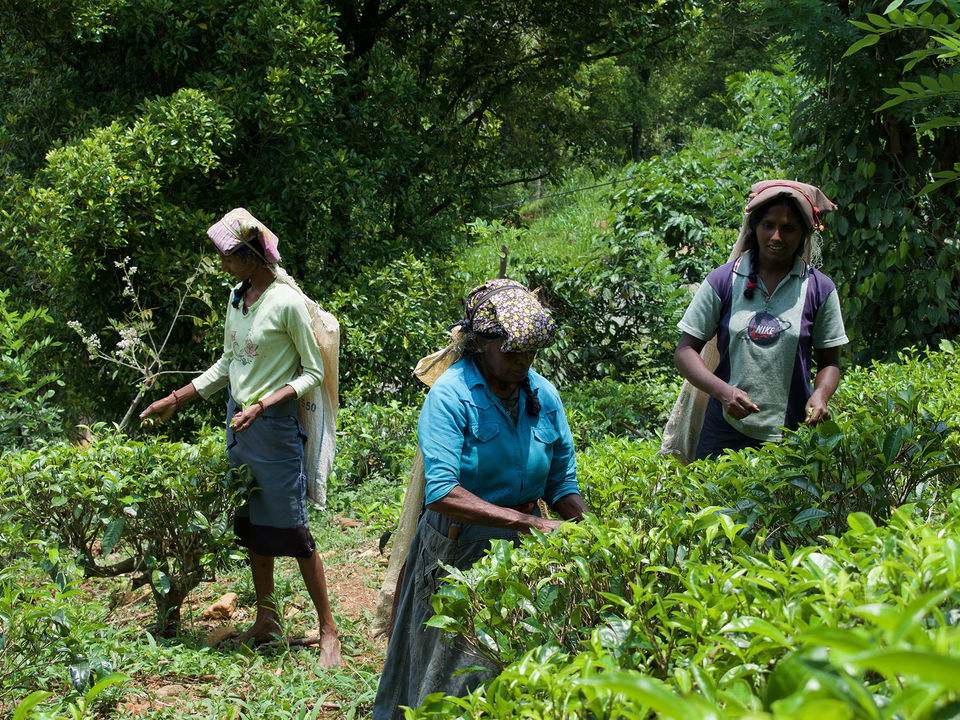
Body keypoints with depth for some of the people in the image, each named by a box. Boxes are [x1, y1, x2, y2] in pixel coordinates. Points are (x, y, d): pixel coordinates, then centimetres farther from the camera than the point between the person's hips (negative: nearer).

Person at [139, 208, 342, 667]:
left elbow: (313, 372, -11)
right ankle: (266, 619, 25)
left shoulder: (287, 302, -15)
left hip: (274, 425, -8)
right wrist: (177, 400, 19)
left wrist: (262, 405, -21)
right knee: (250, 523, 13)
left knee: (290, 527, -5)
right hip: (237, 423, 8)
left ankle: (328, 630, 4)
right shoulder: (237, 296, 8)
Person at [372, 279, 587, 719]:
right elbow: (441, 493, -25)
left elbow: (563, 484, 6)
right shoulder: (451, 395, -16)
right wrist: (526, 521, -29)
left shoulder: (543, 395, 1)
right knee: (455, 667, 5)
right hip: (460, 548, -5)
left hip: (523, 549, 5)